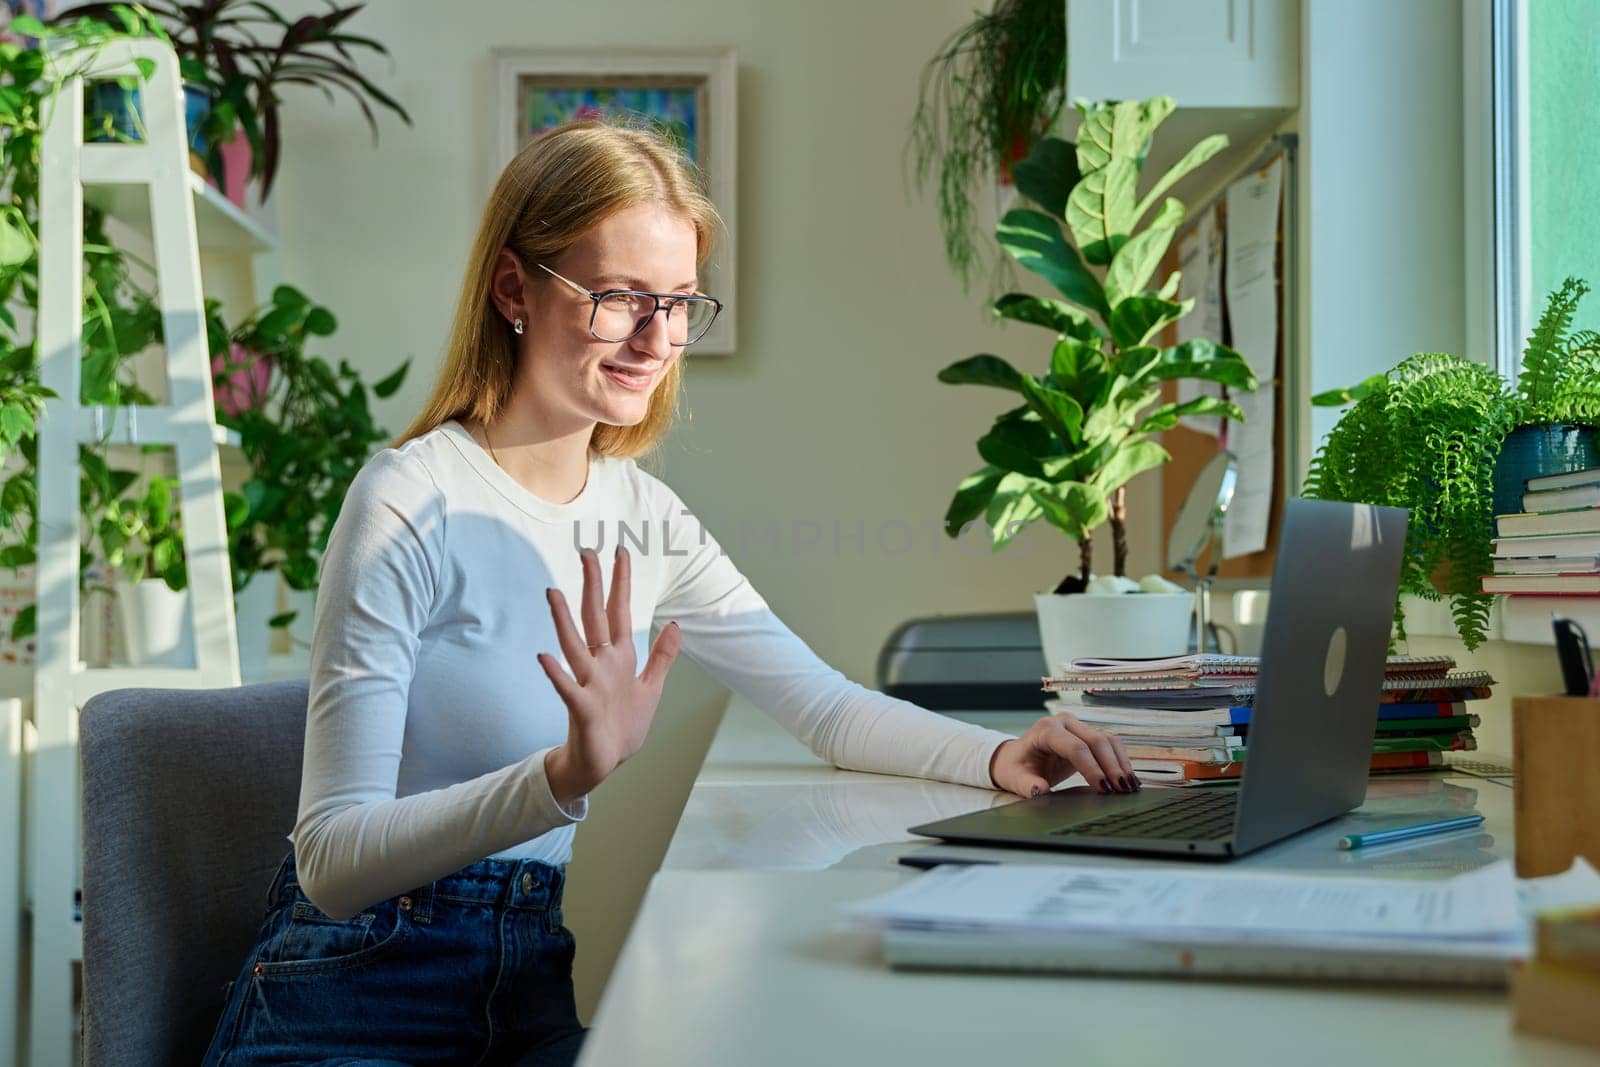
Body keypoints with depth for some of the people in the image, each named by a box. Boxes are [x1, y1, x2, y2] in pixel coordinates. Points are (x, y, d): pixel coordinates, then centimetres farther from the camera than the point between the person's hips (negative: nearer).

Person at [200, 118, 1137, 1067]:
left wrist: (998, 757, -5)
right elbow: (333, 857, -20)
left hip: (549, 982, 6)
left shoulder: (645, 516, 6)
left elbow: (824, 704, 12)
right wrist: (567, 775, -34)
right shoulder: (416, 504, -15)